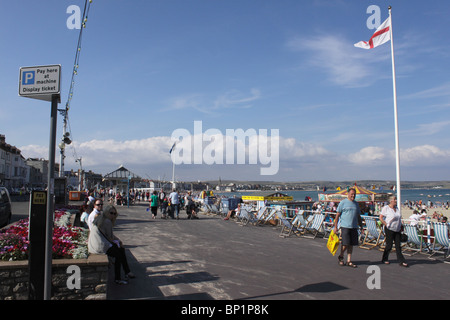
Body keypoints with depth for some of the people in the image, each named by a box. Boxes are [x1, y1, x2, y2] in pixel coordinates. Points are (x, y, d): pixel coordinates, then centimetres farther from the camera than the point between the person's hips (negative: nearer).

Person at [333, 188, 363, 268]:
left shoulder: (356, 204, 16)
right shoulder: (343, 202, -1)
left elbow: (358, 217, 22)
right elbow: (337, 215, -3)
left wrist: (361, 227, 16)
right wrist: (335, 227, -7)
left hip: (354, 227, 5)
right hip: (345, 226, -5)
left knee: (351, 244, 6)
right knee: (345, 244, -6)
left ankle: (349, 261, 13)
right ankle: (341, 257, 18)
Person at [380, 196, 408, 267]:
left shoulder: (397, 208, 12)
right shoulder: (386, 208, -8)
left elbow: (399, 219, 21)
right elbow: (381, 218, -9)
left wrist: (401, 227, 11)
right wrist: (386, 225, -14)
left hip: (397, 230, 6)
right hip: (390, 229, -6)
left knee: (398, 245, 5)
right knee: (389, 245, 1)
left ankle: (401, 261, 8)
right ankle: (384, 259, 18)